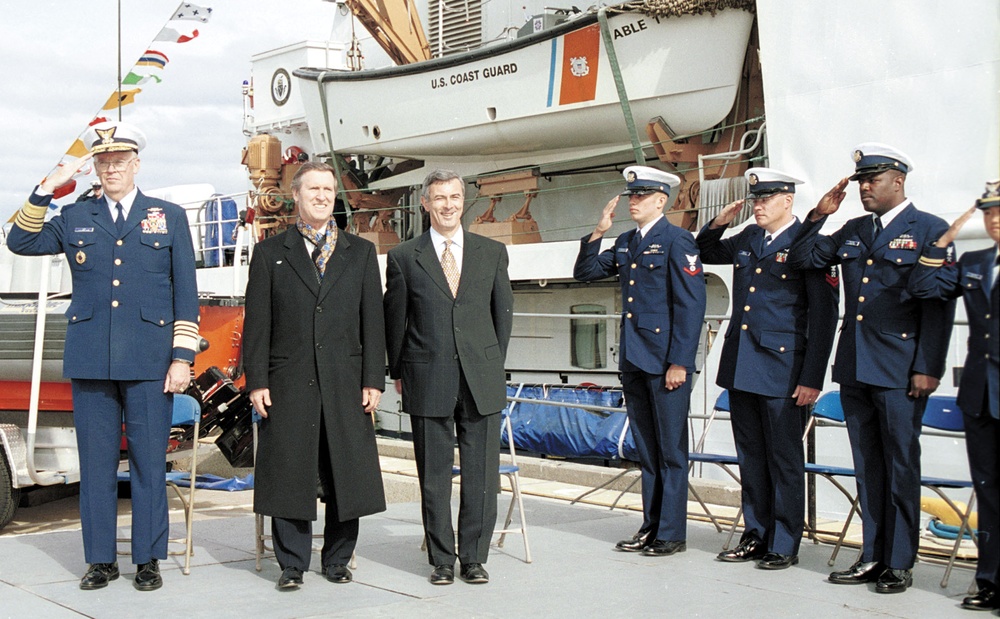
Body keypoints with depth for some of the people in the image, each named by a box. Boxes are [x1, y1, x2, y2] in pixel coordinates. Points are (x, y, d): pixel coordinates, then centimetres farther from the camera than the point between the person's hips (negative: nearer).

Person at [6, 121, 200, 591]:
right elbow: (21, 243, 3)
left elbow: (185, 293, 4)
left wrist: (182, 357, -4)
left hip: (149, 360, -2)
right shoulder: (74, 218, 13)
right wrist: (46, 189, -4)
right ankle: (101, 559, 16)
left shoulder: (170, 217, 8)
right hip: (90, 360, 2)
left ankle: (148, 560, 13)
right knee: (96, 462, 6)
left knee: (149, 462, 2)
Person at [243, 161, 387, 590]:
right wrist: (256, 381, -4)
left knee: (346, 476, 5)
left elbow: (373, 321, 7)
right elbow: (257, 322, 4)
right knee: (288, 475, 3)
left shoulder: (361, 253, 12)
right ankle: (292, 565, 16)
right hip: (288, 385, -1)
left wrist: (373, 381, 0)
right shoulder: (270, 253, 9)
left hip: (345, 385, 1)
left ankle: (337, 561, 20)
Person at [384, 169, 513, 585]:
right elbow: (394, 320, 8)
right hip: (428, 382, -1)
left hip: (481, 381, 1)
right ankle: (441, 559, 17)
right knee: (434, 475, 5)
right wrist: (398, 373, 9)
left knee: (481, 473, 4)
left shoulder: (492, 253, 8)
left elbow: (503, 312, 14)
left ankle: (474, 557, 18)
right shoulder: (403, 257, 3)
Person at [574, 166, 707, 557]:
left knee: (671, 449, 1)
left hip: (666, 361, -7)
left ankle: (672, 533, 9)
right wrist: (599, 231, 4)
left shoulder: (677, 241, -8)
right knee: (646, 450, 13)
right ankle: (651, 527, 22)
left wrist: (679, 362, -16)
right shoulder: (625, 243, 14)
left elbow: (692, 305, -12)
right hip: (633, 360, 8)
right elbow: (584, 272, 17)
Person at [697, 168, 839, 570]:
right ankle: (756, 536, 24)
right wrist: (718, 224, 10)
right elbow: (705, 254, 31)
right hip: (740, 367, 7)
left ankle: (784, 545, 13)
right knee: (750, 457, 13)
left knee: (784, 459, 3)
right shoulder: (746, 240, 11)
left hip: (782, 369, -7)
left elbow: (823, 315, -11)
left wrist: (812, 378, -15)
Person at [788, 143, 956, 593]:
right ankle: (872, 557, 19)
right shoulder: (853, 231, 14)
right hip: (854, 369, 6)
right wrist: (818, 216, 3)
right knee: (867, 467, 11)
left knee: (900, 466, 2)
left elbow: (940, 307, -8)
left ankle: (899, 563, 11)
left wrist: (928, 368, -14)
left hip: (900, 372, -6)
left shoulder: (930, 231, -3)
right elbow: (801, 259, 16)